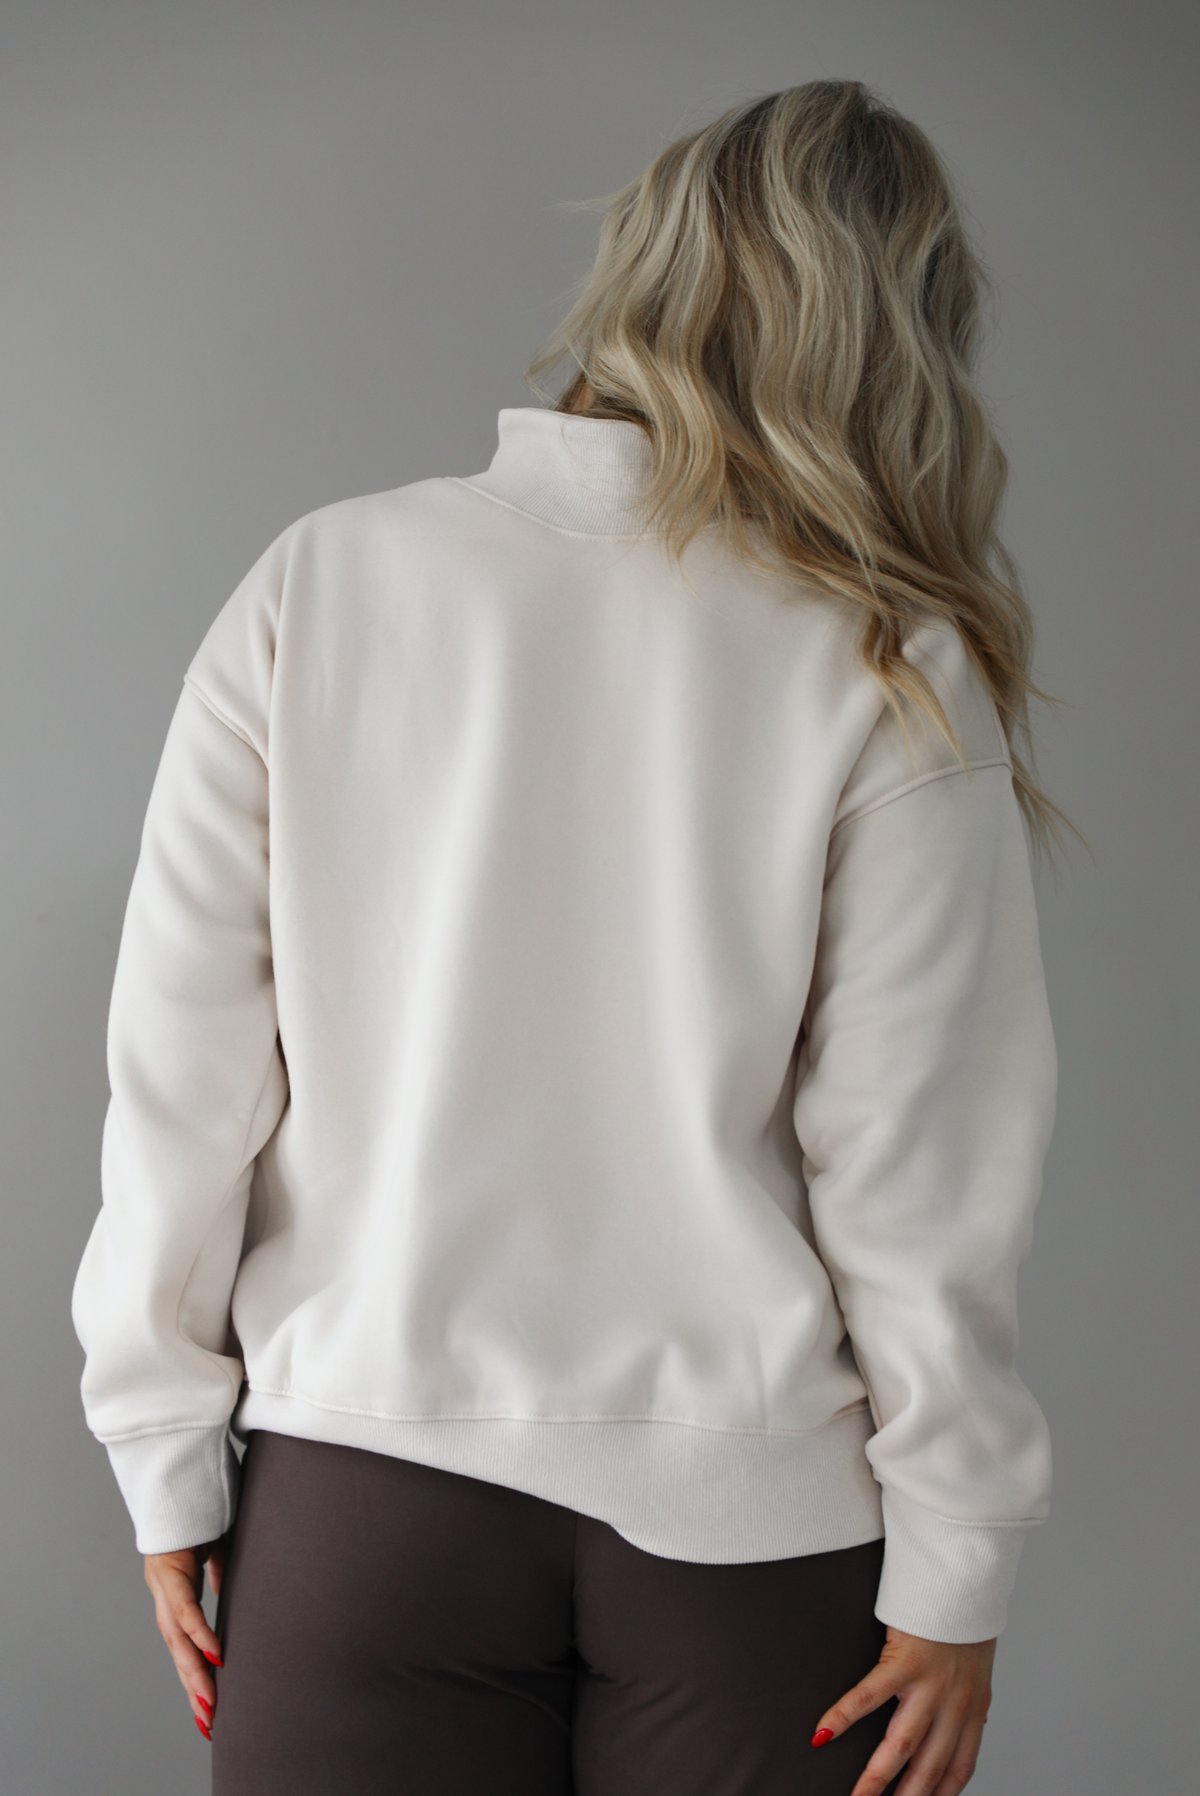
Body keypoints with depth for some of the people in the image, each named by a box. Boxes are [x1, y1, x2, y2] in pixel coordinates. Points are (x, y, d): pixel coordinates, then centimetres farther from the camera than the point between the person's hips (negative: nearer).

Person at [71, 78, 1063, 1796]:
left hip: (361, 1474, 1)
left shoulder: (318, 584, -5)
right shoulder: (892, 676, -9)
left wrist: (172, 1461, 5)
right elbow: (911, 1164, -10)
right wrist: (951, 1565, 0)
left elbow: (186, 1078, -5)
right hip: (751, 1514, 0)